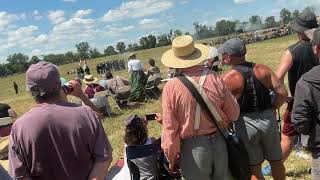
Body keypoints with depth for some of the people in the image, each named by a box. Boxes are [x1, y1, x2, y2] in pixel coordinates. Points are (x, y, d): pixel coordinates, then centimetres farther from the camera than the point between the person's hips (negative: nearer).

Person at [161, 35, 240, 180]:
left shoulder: (171, 87, -17)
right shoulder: (214, 78, -10)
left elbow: (170, 130, -13)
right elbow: (234, 114, 1)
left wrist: (172, 160, 2)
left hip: (193, 148, -2)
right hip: (219, 144, 3)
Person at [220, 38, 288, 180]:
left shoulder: (227, 78, -13)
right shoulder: (262, 69, -2)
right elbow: (282, 94, -5)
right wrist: (271, 110, 7)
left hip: (246, 124, -4)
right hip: (268, 120, 4)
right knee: (276, 162, 23)